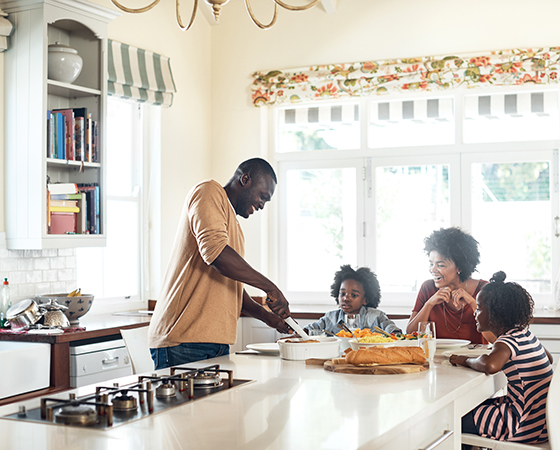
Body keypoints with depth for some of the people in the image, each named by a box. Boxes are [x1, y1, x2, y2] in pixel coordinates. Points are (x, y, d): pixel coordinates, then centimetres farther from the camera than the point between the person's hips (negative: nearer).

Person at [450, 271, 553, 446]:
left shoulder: (508, 340, -20)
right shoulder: (525, 333, 6)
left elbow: (491, 365, -44)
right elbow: (548, 357, 27)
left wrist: (466, 360, -22)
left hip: (526, 428, -9)